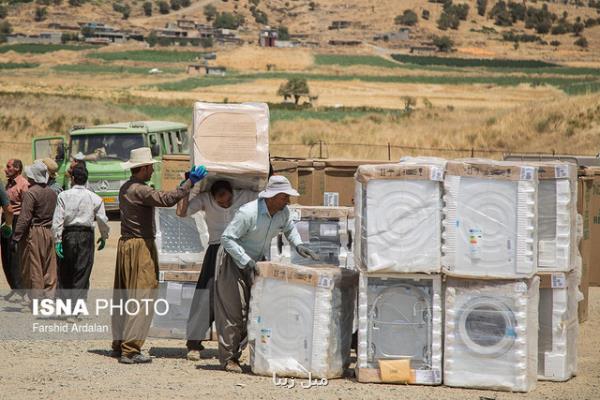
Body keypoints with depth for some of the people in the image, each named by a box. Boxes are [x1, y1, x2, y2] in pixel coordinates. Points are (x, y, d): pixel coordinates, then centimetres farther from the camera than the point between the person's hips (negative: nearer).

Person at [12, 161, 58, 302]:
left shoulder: (30, 193, -13)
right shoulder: (52, 193, 9)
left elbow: (25, 218, -17)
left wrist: (16, 237, -14)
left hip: (33, 234, -7)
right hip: (49, 232, 7)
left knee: (33, 269, -2)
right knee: (49, 269, 9)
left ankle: (36, 299, -2)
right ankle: (50, 296, 12)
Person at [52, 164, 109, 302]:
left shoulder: (64, 196, -1)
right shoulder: (95, 198, 2)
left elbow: (58, 219, -6)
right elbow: (102, 220, 3)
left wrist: (57, 240, -5)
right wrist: (104, 237, 18)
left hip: (68, 235, 0)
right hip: (86, 236, 0)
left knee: (65, 273, 13)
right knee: (82, 275, 2)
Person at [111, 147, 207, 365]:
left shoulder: (125, 189, 13)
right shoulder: (139, 190, -16)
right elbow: (167, 199, -28)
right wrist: (190, 182, -22)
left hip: (125, 244, 10)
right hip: (141, 247, -10)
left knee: (123, 298, 14)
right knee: (141, 299, -8)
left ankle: (119, 344, 20)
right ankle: (130, 350, -11)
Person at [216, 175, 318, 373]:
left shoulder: (283, 212, -7)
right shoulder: (248, 213, -29)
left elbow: (289, 228, 16)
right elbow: (227, 238, -25)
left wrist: (298, 245, -4)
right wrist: (246, 262, -29)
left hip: (257, 262, 7)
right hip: (236, 263, -7)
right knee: (234, 310, -7)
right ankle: (228, 358, -1)